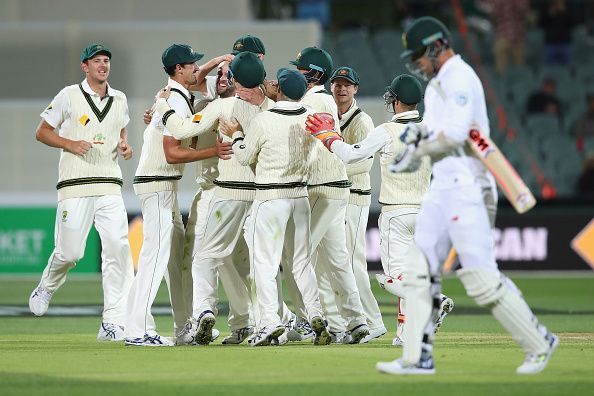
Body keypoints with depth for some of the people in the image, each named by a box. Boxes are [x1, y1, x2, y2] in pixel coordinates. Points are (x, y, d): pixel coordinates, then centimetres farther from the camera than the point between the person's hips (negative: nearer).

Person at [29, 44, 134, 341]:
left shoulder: (119, 100, 14)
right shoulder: (69, 96, 1)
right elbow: (42, 132, 4)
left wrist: (125, 146, 9)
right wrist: (70, 144, -12)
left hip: (110, 185, 3)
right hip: (75, 185, -3)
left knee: (118, 248, -12)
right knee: (70, 252, -4)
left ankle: (113, 322, -12)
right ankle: (46, 289, 30)